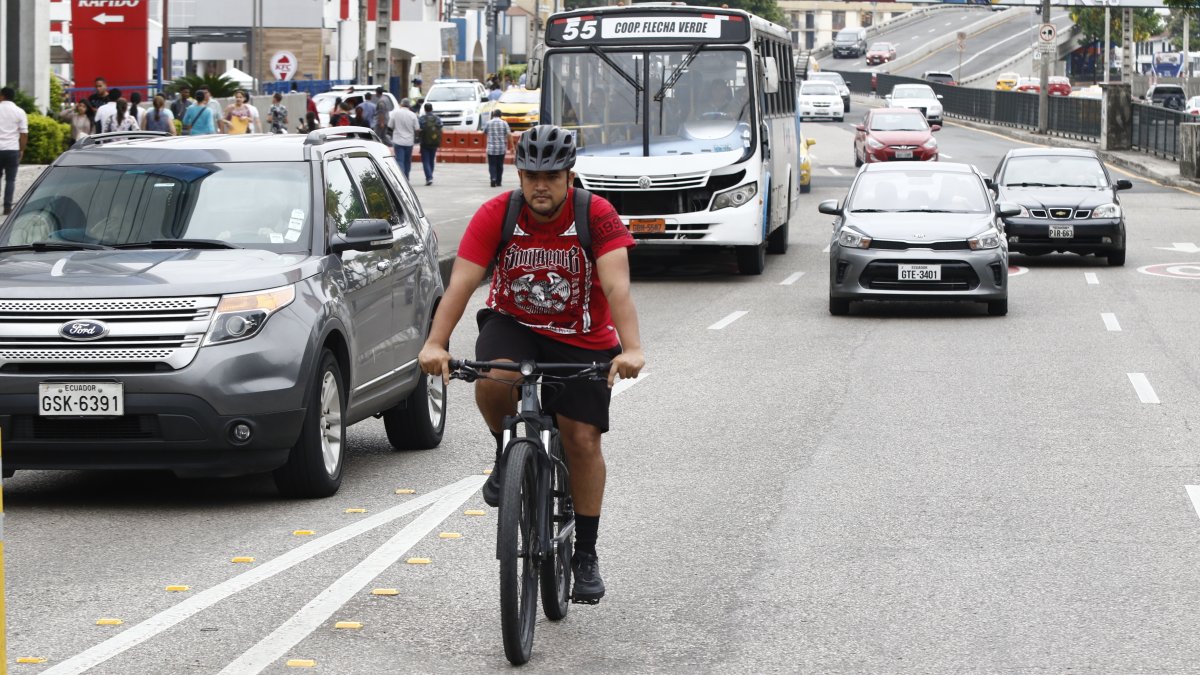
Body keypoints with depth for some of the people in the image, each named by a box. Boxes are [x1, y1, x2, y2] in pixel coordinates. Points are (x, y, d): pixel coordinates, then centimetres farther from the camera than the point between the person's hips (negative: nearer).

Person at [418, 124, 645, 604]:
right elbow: (462, 282, -24)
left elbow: (617, 285, -30)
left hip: (581, 338, 0)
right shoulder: (496, 215, -16)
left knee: (582, 439, -6)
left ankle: (586, 555, 9)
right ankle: (508, 453, -1)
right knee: (492, 379, -33)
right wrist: (436, 343, -38)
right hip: (513, 324, 0)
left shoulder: (597, 216, -19)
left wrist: (631, 349, -45)